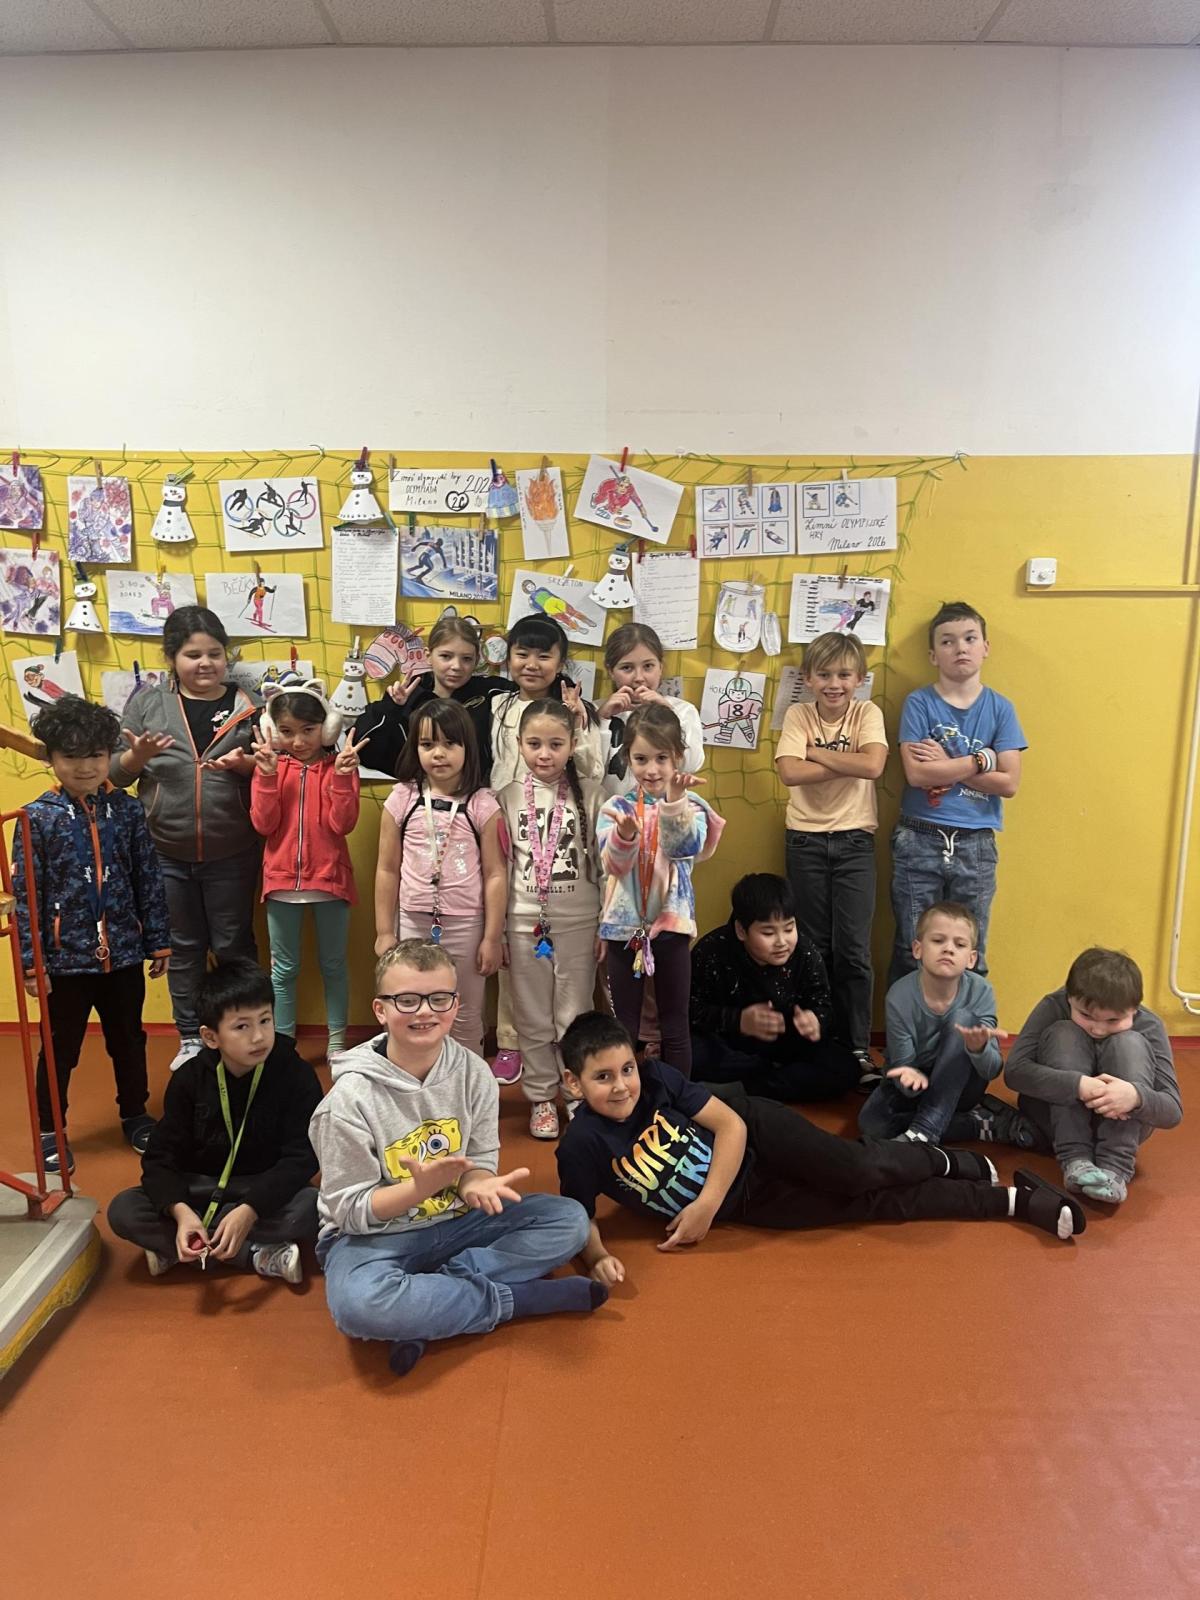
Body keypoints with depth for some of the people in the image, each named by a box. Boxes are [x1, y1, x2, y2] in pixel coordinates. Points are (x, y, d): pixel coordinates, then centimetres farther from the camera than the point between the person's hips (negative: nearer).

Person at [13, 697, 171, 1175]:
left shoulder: (128, 810, -3)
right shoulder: (37, 817, -8)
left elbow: (149, 881, 2)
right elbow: (26, 896, -7)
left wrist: (159, 941, 4)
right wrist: (31, 962, -8)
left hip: (124, 955, 2)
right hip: (66, 958, -2)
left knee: (129, 1041, 18)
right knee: (60, 1050, 14)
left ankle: (135, 1115, 37)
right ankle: (50, 1131, 32)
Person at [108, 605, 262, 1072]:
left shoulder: (248, 705, 0)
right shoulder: (147, 702, 2)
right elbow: (115, 773, 5)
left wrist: (243, 764, -18)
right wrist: (138, 755, -16)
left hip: (232, 854, -1)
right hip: (166, 854, 1)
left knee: (233, 946, 10)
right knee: (183, 948, 14)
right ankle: (190, 1038, 28)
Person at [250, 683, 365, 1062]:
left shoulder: (338, 766, -4)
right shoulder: (270, 765, 1)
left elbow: (342, 824, -13)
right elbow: (264, 824, -9)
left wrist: (342, 776, -24)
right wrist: (267, 775, -19)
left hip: (329, 880, -1)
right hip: (282, 881, 1)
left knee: (333, 965, 11)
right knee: (284, 969, 11)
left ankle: (337, 1041, 24)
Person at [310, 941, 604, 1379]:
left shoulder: (474, 1073, -7)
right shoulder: (351, 1097, -18)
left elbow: (481, 1160, 0)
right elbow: (350, 1210, -14)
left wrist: (476, 1185, -25)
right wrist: (423, 1187, -32)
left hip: (454, 1221, 5)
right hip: (373, 1232, -4)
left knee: (569, 1220, -12)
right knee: (359, 1304, -38)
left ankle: (425, 1304, -19)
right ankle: (516, 1298, -19)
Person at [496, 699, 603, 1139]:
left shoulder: (590, 796, -4)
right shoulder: (507, 798, 0)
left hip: (578, 923, -1)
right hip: (524, 924, 1)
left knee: (574, 1017, 8)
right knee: (533, 1019, 11)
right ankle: (541, 1097, 27)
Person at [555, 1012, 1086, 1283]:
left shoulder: (657, 1077, -15)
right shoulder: (581, 1147, -17)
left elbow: (731, 1122, -14)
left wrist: (706, 1203, -21)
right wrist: (598, 1257, -35)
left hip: (754, 1134, 0)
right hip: (748, 1204, 0)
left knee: (859, 1171, -23)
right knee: (872, 1206, -3)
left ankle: (947, 1160, 11)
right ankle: (1011, 1199, 10)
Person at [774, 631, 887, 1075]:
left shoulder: (867, 713, -3)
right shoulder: (798, 715, -2)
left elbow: (873, 766, -21)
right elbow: (789, 772, -18)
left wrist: (815, 752, -16)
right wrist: (848, 762, -17)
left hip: (855, 842, -1)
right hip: (806, 842, 1)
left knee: (853, 951, -1)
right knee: (813, 947, 10)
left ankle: (858, 1047, 11)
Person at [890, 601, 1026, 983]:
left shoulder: (1000, 708, 3)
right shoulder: (919, 703, -2)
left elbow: (1008, 783, -6)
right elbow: (916, 774, -15)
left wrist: (946, 766, -10)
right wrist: (982, 759, -11)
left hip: (975, 845, 2)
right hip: (919, 841, -2)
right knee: (911, 953, 7)